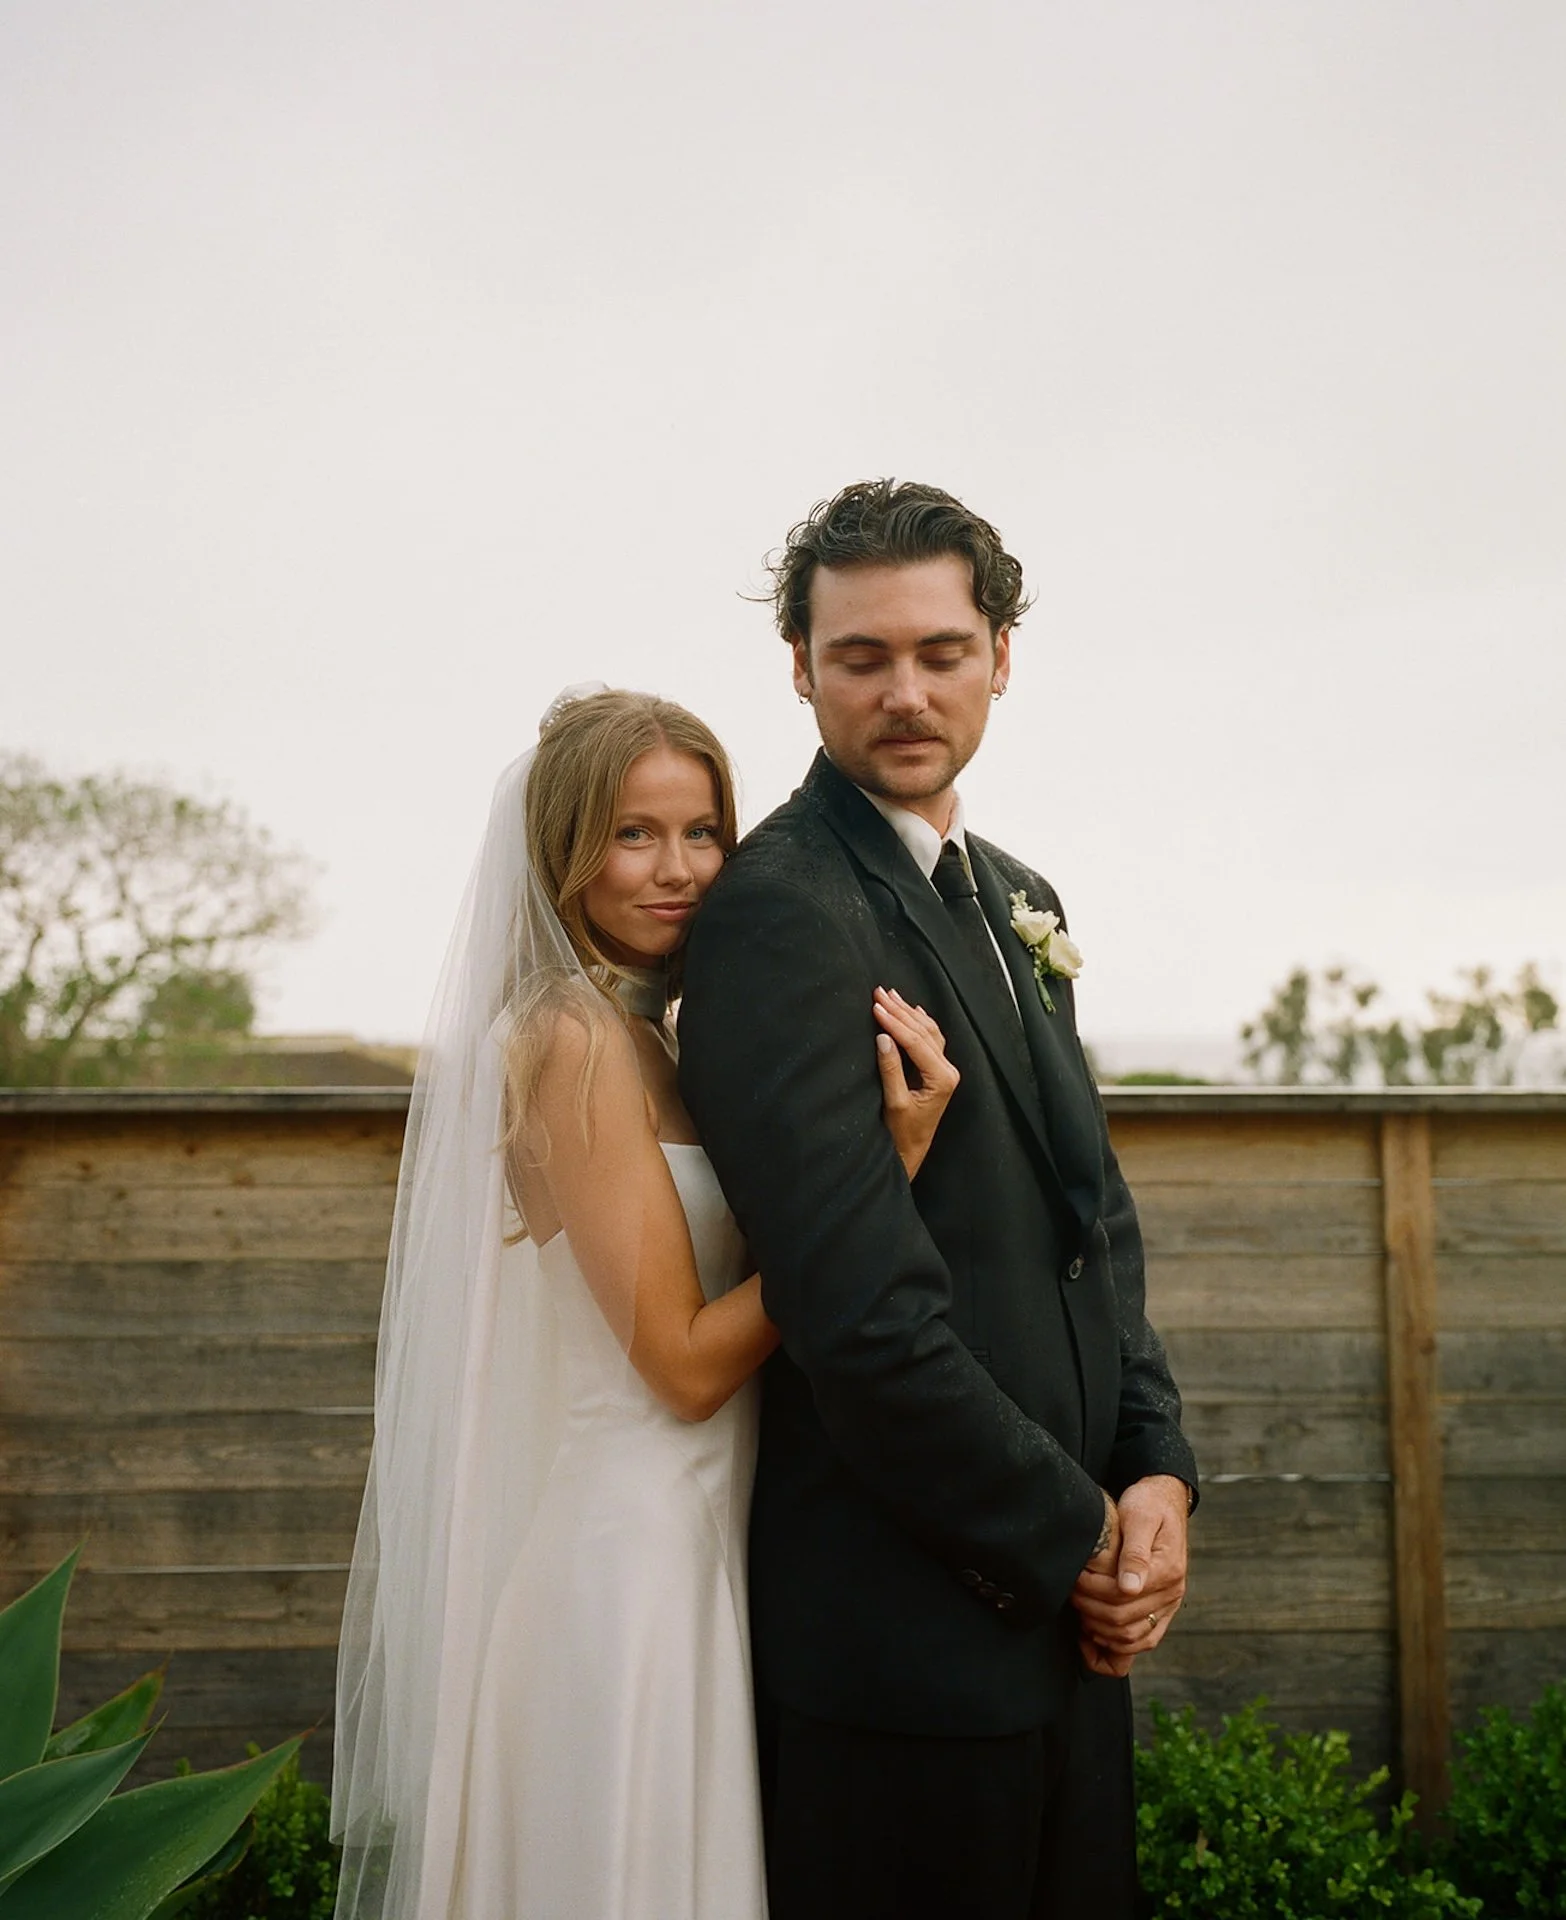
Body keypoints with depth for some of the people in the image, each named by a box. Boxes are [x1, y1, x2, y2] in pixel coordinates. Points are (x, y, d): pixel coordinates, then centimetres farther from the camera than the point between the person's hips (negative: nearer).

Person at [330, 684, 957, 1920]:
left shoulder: (640, 1034, 9)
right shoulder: (577, 1039, -19)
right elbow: (687, 1361, -20)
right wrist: (888, 1165, -22)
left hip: (687, 1536, 9)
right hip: (629, 1550, -9)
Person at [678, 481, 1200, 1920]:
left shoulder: (1018, 904, 11)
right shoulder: (780, 910, -17)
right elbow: (864, 1314, -23)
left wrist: (1154, 1472, -1)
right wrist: (1071, 1540, -11)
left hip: (1070, 1605, 8)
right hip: (906, 1629, -8)